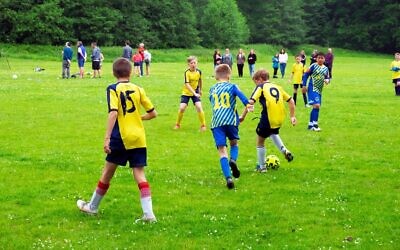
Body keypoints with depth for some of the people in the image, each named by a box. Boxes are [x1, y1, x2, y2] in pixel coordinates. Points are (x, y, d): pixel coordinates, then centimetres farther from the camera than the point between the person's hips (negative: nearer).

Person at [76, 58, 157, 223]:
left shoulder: (113, 89, -6)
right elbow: (153, 113, 9)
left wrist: (107, 138, -21)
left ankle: (92, 207, 28)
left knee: (107, 172, 12)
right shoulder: (138, 89, 6)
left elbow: (113, 113, -19)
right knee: (139, 175, 1)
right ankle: (149, 214, -10)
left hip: (120, 138, -3)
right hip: (139, 139, 3)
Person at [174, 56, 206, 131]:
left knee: (199, 107, -14)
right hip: (186, 92, -2)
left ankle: (203, 125, 1)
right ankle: (177, 124, 12)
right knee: (182, 108, -12)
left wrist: (200, 90, 21)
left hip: (195, 92, 2)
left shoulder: (199, 71, -9)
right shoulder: (187, 72, -22)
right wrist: (194, 93, -38)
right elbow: (187, 84, -30)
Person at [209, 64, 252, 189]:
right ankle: (233, 160, -8)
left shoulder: (212, 89, 17)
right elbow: (241, 96, -12)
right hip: (231, 121, -1)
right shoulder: (232, 86, 6)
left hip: (216, 122, 1)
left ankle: (228, 178, -16)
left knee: (222, 150, -1)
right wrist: (248, 105, -16)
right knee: (234, 143, 24)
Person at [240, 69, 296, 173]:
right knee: (274, 133, 37)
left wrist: (243, 116, -7)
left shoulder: (261, 87, 1)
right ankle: (284, 150, 17)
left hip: (267, 119, -6)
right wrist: (292, 116, 23)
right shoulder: (277, 87, 17)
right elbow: (291, 101, 18)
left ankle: (262, 167, 21)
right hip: (280, 119, 6)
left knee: (260, 142, 14)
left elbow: (251, 102, -12)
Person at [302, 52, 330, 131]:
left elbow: (327, 78, 17)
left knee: (316, 107, 10)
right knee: (316, 105, -19)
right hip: (312, 89, -7)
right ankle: (315, 124, -13)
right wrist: (304, 86, -9)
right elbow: (306, 75, -5)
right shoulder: (313, 66, -8)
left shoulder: (326, 68, 9)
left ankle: (310, 125, 21)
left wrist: (327, 80, -8)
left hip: (319, 90, 7)